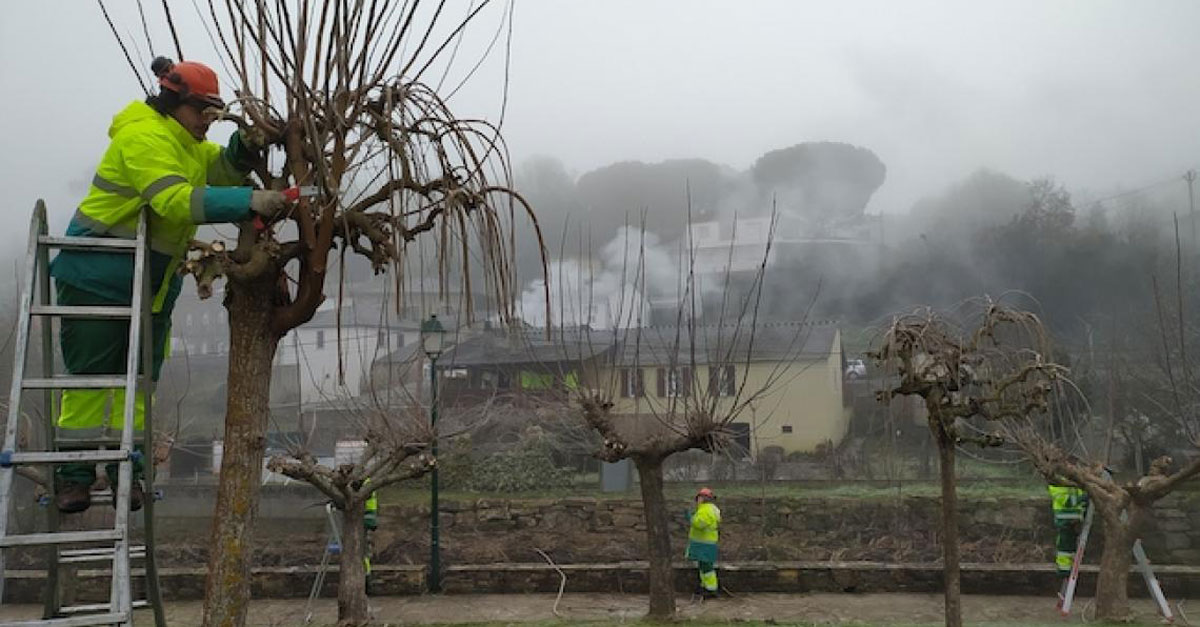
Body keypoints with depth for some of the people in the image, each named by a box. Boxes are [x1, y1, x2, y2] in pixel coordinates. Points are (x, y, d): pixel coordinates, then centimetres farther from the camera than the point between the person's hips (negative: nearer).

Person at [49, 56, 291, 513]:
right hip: (98, 274, -8)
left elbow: (221, 169, 3)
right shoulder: (143, 136, -21)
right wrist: (249, 201, -42)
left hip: (154, 282, 9)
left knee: (142, 376, 8)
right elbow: (176, 199, -34)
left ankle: (127, 470, 16)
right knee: (89, 375, -2)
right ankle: (73, 475, 8)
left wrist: (244, 149, -19)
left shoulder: (187, 142, 11)